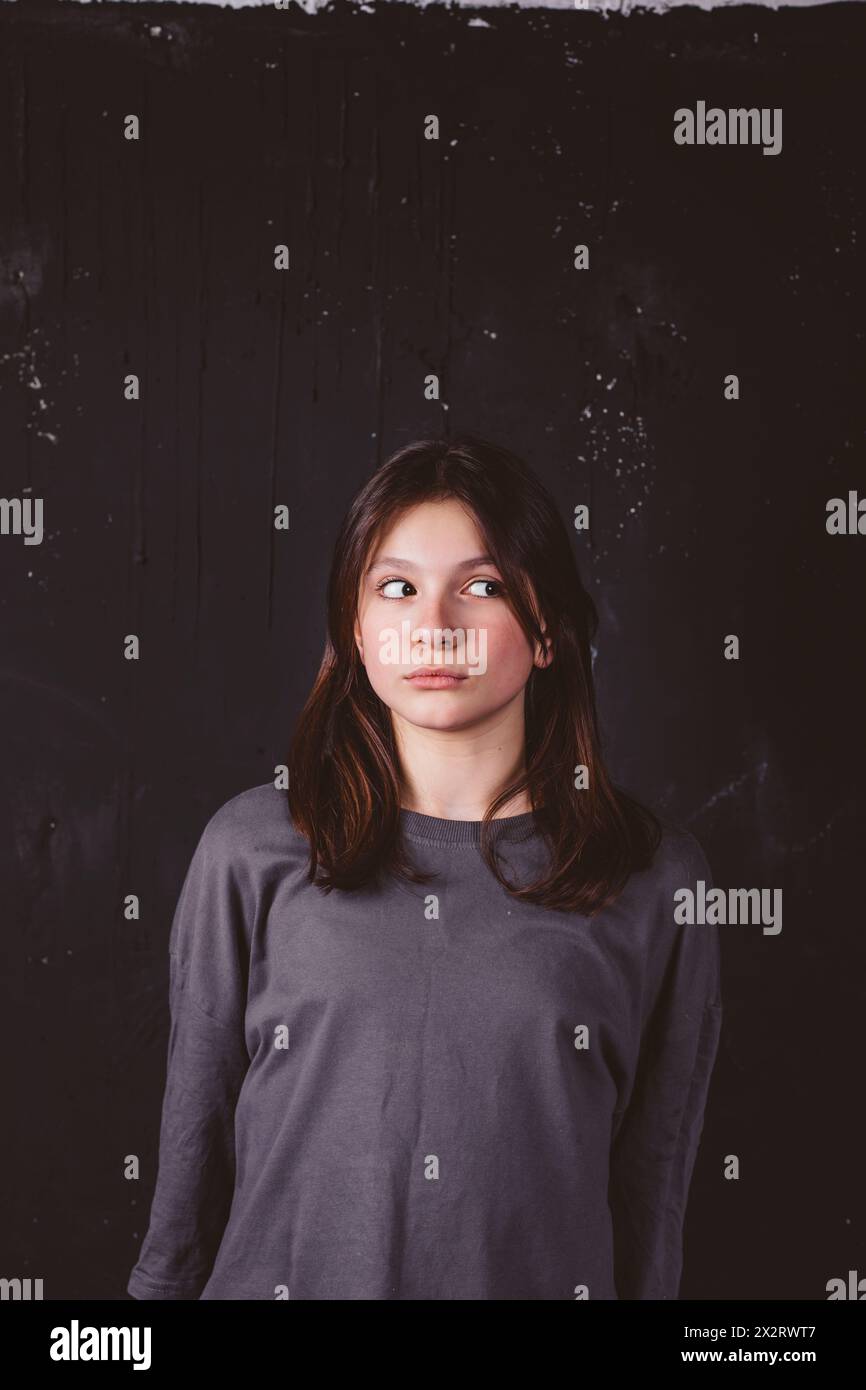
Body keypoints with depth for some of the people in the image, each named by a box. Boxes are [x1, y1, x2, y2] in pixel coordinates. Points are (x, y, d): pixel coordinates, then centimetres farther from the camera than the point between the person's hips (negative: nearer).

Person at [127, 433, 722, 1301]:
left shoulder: (658, 879, -7)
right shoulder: (251, 848, -6)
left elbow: (654, 1177, -1)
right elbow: (194, 1132, 0)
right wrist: (161, 1286, 2)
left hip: (549, 1276, 0)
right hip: (284, 1274, 1)